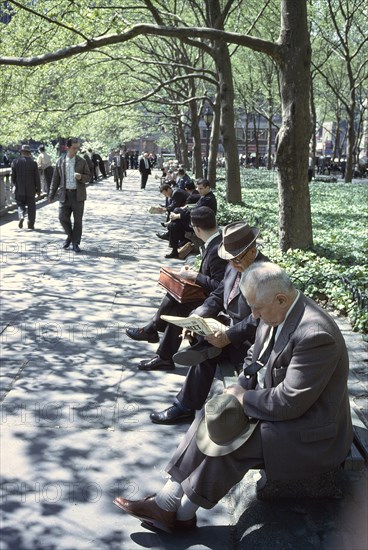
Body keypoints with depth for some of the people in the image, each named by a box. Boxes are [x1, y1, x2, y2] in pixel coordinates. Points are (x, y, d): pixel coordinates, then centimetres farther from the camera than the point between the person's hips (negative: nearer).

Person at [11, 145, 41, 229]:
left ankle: (21, 216, -14)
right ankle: (31, 224, 12)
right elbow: (37, 178, -6)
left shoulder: (15, 162, -5)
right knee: (31, 207, 10)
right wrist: (38, 189, 3)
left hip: (19, 189, 1)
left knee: (20, 205, 14)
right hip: (30, 189, -1)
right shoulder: (33, 163, -8)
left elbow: (13, 176, 0)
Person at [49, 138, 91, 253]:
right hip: (65, 194, 1)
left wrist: (81, 177, -18)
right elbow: (55, 179, 8)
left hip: (78, 194, -1)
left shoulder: (82, 161, 1)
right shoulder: (60, 161, 4)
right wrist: (51, 195, 8)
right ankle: (70, 236, 24)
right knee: (63, 218, -3)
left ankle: (75, 243, 12)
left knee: (78, 220, 1)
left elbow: (88, 176, 5)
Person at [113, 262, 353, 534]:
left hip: (307, 433, -9)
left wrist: (243, 398, -16)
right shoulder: (277, 313, -3)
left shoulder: (315, 335, -31)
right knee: (211, 421, -4)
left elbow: (290, 403, -29)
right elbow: (254, 358, 12)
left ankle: (182, 514, 2)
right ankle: (166, 503, -1)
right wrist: (239, 389, -6)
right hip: (272, 403, 9)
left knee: (229, 442, -19)